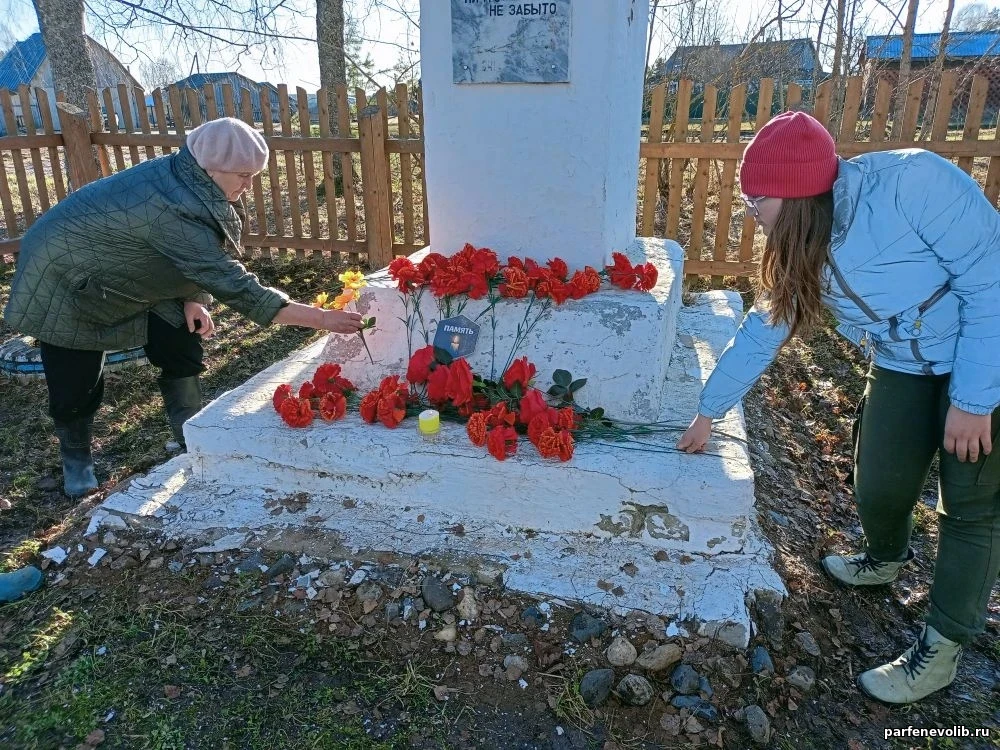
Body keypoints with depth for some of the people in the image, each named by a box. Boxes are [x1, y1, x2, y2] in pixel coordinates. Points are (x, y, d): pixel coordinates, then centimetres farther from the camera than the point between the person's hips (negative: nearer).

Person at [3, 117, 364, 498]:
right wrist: (322, 318, -45)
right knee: (76, 381, 1)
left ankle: (192, 440, 14)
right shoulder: (170, 208, -40)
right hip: (65, 277, -8)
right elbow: (233, 284, -43)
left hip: (123, 275, 8)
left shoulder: (183, 179, -14)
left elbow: (193, 260, 1)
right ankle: (76, 459, 27)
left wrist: (191, 300, -14)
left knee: (182, 349, -1)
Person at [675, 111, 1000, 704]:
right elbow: (763, 330, 1)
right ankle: (888, 558, 40)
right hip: (905, 366, 6)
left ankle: (944, 648, 17)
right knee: (879, 486, 4)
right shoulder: (803, 246, -6)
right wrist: (708, 413, 7)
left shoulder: (912, 183, -29)